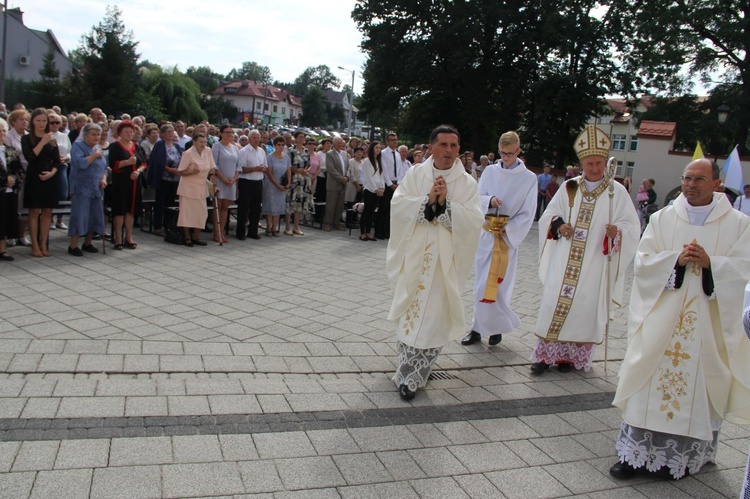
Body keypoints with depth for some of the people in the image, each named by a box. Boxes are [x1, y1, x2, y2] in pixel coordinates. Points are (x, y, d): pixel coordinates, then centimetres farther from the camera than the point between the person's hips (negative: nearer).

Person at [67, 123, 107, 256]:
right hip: (82, 189, -7)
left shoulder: (98, 148, 16)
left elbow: (104, 167, 19)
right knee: (79, 215, -8)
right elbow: (80, 163, -22)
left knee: (95, 215, 8)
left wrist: (104, 178, 1)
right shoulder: (78, 146, -6)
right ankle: (73, 245, -2)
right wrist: (94, 155, -16)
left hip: (96, 189, 7)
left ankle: (87, 243, 20)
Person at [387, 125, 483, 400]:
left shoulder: (467, 183, 0)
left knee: (434, 314, -3)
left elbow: (474, 221, -9)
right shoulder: (415, 174, 4)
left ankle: (411, 376, 8)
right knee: (411, 308, 9)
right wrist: (428, 199, -18)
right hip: (414, 255, 2)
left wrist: (445, 202, -19)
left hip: (445, 259, -1)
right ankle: (411, 372, 28)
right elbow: (398, 205, -6)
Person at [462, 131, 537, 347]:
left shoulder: (529, 178, -2)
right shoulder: (490, 171, 6)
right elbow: (478, 198, 5)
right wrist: (490, 200, -17)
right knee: (482, 284, 5)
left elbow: (527, 214, -3)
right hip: (486, 235, 3)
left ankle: (495, 327, 15)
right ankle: (479, 328, 15)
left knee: (498, 286, -1)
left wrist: (507, 229, -17)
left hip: (509, 238, -3)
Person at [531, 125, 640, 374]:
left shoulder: (617, 192, -1)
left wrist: (616, 232, -24)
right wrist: (558, 226, -10)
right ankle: (546, 354, 11)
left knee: (584, 306, 2)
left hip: (594, 263, -2)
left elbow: (630, 225, -2)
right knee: (554, 303, 1)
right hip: (564, 259, 2)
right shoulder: (569, 188, 6)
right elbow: (548, 217, 12)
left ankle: (572, 356, 17)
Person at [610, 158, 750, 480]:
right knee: (650, 382, 1)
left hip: (708, 324, 0)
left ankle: (683, 457, 18)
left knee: (696, 386, 4)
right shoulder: (662, 218, 6)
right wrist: (676, 259, -17)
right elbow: (643, 260, -1)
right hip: (661, 317, 1)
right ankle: (636, 454, 9)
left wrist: (710, 263, -19)